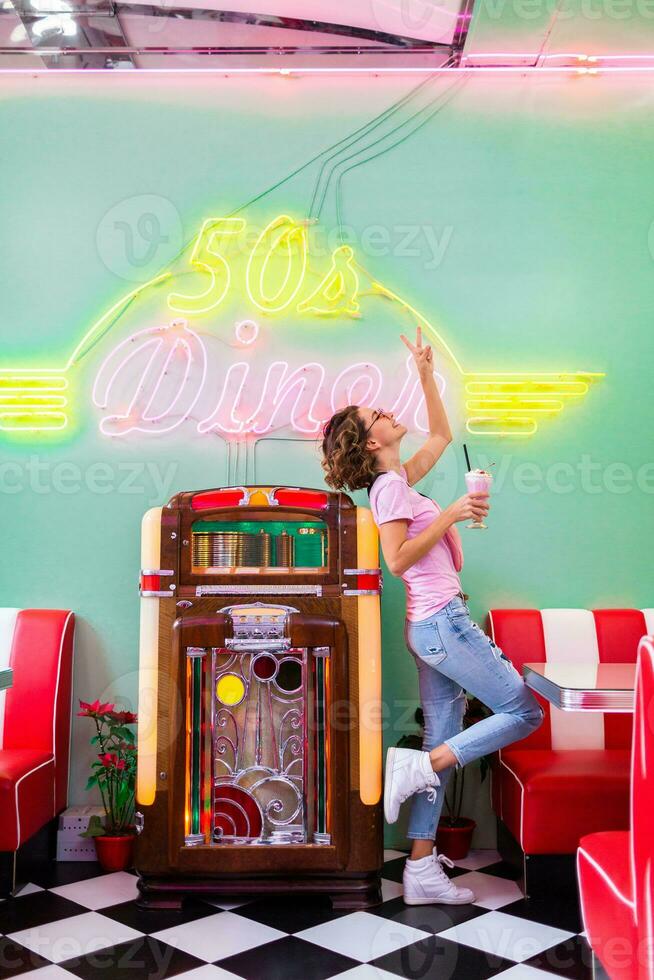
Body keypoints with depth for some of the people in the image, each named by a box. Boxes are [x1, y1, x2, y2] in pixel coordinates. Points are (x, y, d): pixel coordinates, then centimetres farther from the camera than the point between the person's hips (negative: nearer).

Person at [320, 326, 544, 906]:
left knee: (444, 742, 6)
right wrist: (450, 515, -19)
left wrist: (427, 375, 23)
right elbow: (398, 559, -20)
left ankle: (422, 871, 9)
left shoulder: (401, 480, 16)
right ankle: (420, 767, -5)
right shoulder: (389, 486, -10)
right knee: (524, 712, -4)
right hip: (441, 622, -9)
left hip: (435, 626, 9)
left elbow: (442, 435, 29)